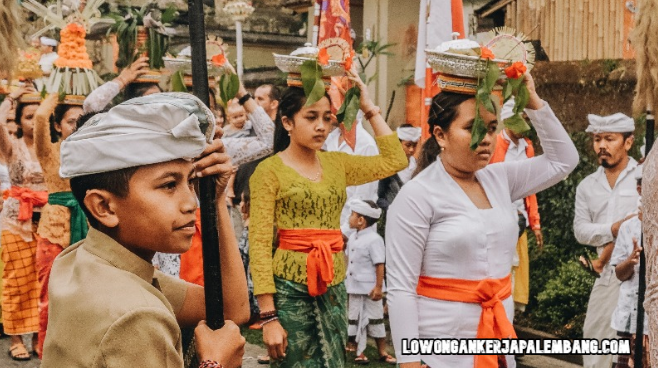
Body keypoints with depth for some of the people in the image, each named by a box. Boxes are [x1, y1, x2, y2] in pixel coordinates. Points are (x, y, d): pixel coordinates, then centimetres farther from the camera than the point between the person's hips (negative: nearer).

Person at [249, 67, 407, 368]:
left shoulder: (336, 164, 8)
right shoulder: (270, 170, -8)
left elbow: (395, 161, 4)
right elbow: (259, 245, -11)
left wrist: (369, 108, 3)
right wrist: (268, 316, -16)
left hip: (334, 289, 5)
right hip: (289, 290, -5)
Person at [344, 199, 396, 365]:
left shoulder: (374, 239, -20)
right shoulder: (353, 237, 6)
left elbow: (380, 265, -21)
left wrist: (378, 287, -22)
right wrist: (345, 279, 18)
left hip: (370, 288, -7)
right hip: (354, 287, 7)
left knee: (375, 320, 6)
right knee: (355, 319, 13)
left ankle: (382, 352, 20)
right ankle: (359, 350, 25)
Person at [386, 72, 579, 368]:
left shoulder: (499, 179, 5)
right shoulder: (417, 196, -14)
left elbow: (564, 160, 13)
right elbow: (400, 288, -15)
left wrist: (533, 102, 3)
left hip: (499, 338, 6)